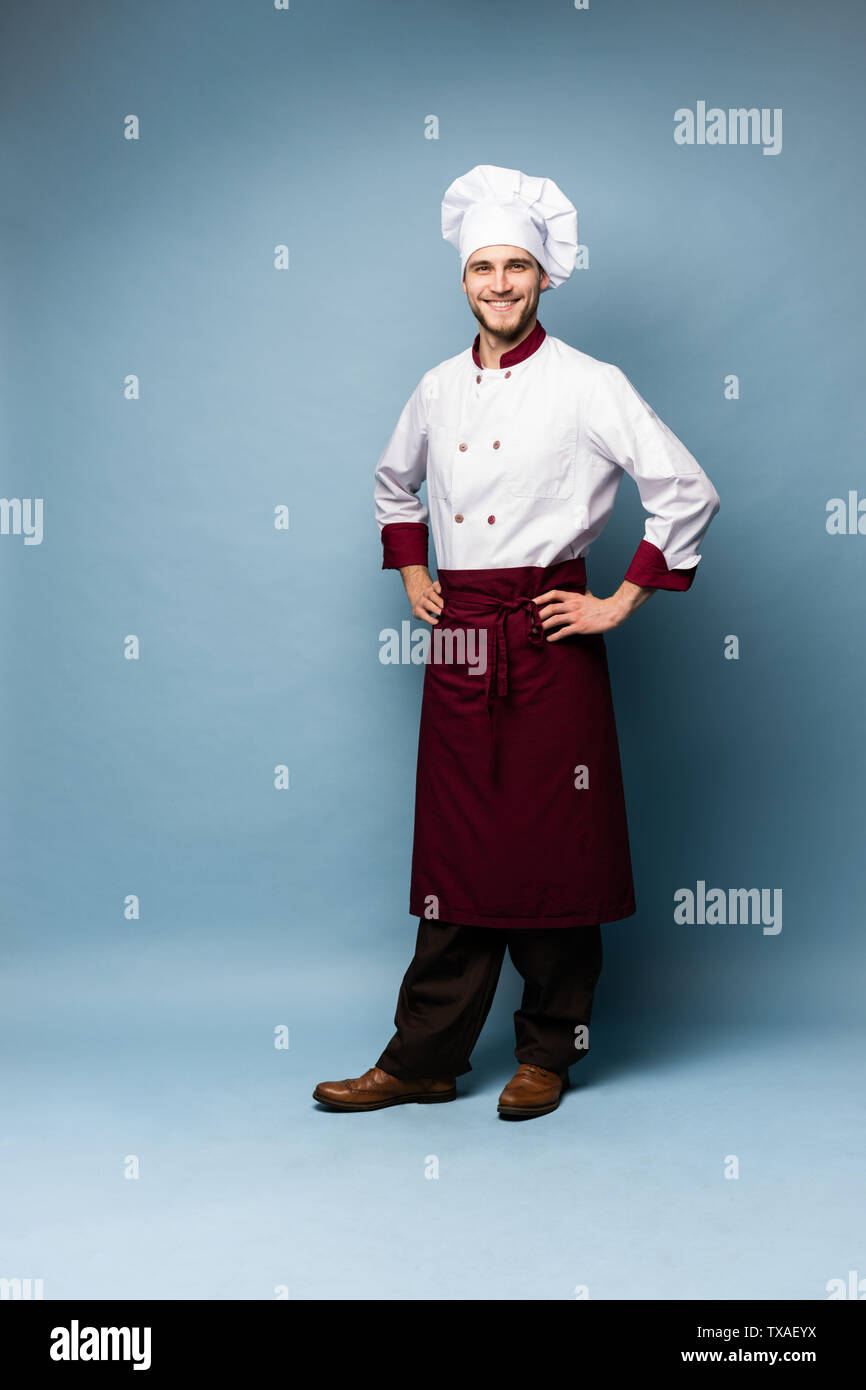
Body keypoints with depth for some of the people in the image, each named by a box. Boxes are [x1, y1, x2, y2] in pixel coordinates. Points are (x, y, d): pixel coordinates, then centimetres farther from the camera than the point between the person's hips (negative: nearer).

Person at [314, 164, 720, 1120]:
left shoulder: (587, 386, -4)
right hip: (458, 644, 4)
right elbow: (393, 484, 30)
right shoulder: (438, 389, 12)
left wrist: (623, 603, -8)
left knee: (553, 850, 3)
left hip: (549, 644, -4)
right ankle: (423, 1058, 16)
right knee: (456, 849, 8)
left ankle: (548, 1052, 19)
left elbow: (688, 493, -8)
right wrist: (411, 576, 18)